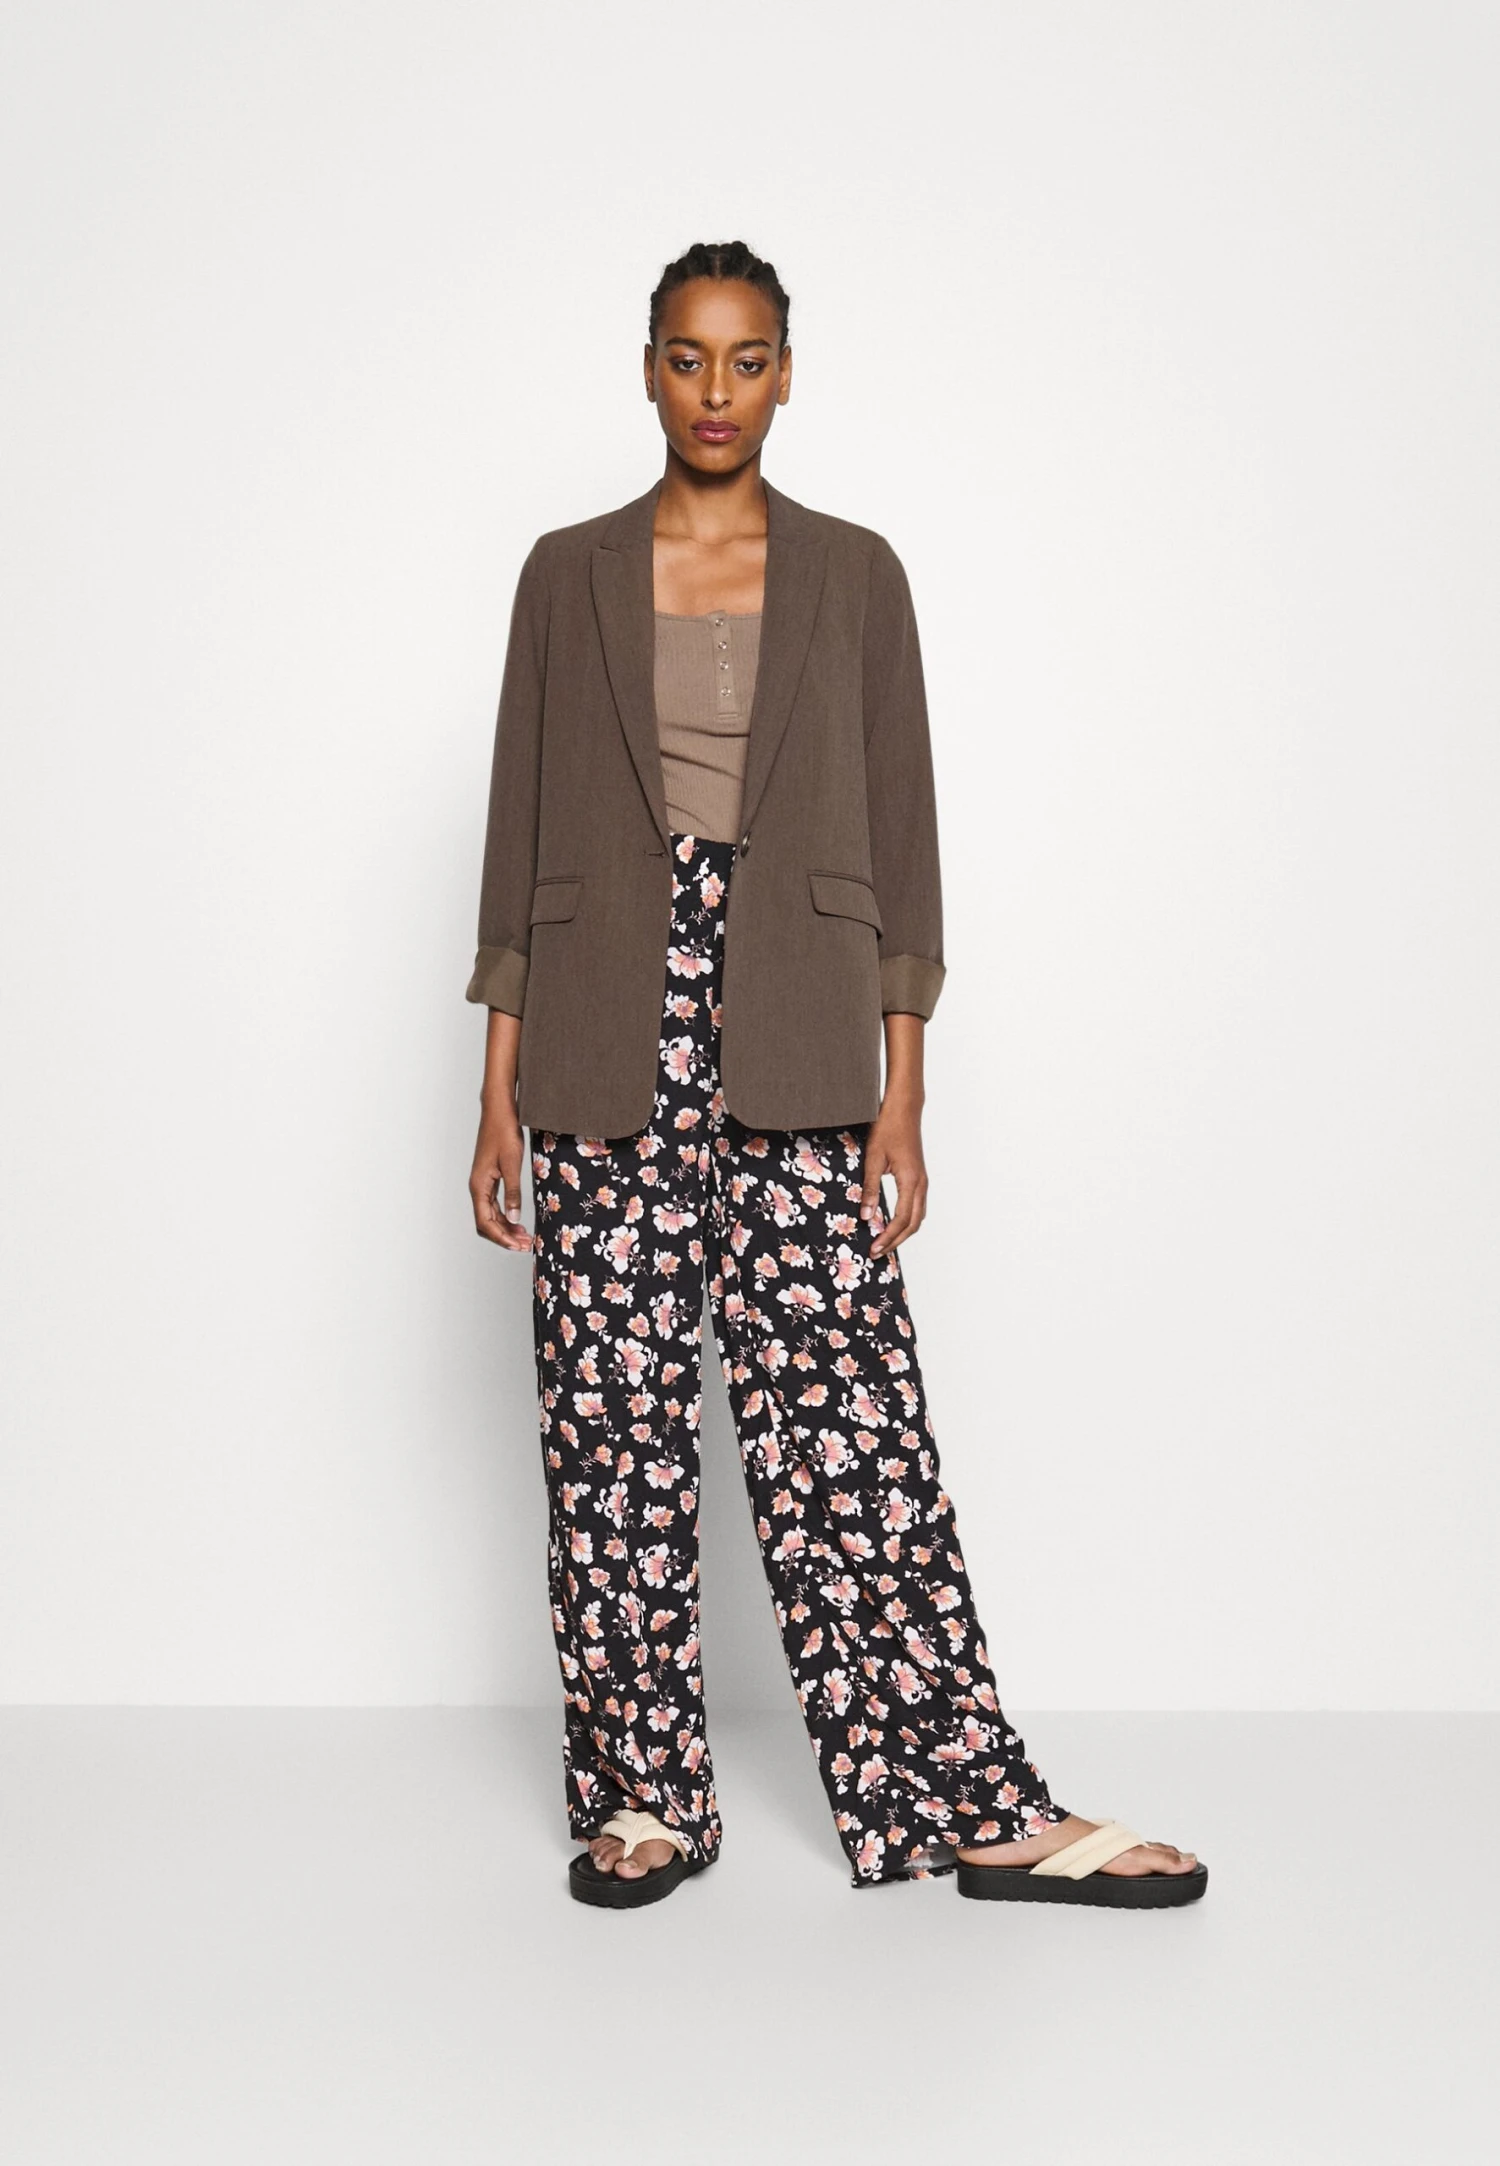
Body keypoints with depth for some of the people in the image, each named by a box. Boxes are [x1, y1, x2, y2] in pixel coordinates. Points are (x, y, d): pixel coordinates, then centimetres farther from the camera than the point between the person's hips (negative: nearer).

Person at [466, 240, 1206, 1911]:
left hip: (790, 1049, -1)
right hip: (608, 1047, 1)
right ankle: (645, 1795, 17)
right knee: (615, 1426, 4)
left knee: (846, 1420, -3)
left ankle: (970, 1804, 6)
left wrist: (901, 1097, -2)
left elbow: (898, 838, 4)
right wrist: (500, 1088, 2)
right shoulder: (569, 576, 8)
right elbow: (521, 837, 8)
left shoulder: (853, 575, 7)